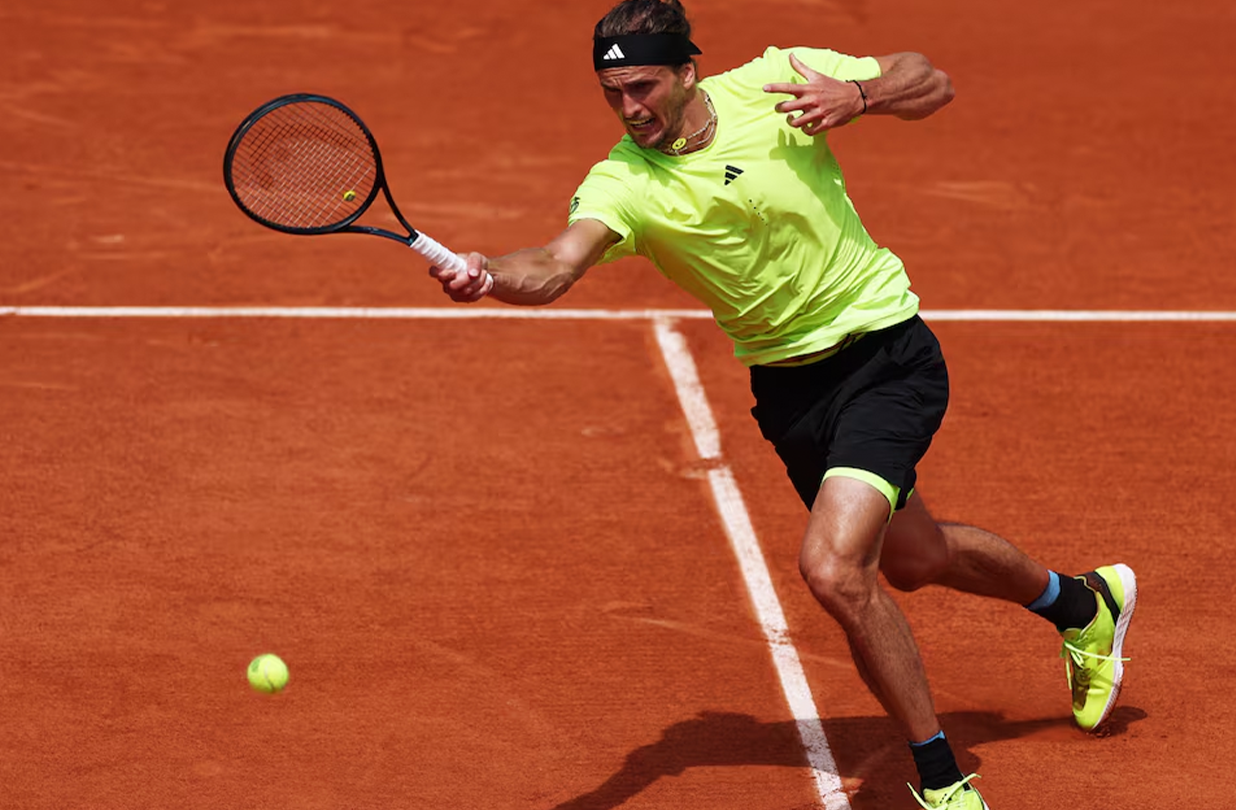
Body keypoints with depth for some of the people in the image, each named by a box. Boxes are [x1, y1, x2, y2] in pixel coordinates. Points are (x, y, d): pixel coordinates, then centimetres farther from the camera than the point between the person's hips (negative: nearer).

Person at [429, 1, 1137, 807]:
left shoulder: (775, 81, -15)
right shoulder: (622, 183, -15)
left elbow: (933, 82, -4)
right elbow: (555, 267, -33)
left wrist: (858, 96, -24)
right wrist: (487, 275, -54)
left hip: (885, 354, -5)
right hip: (787, 385, 5)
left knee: (834, 568, -22)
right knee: (911, 561, 22)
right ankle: (1082, 604, 54)